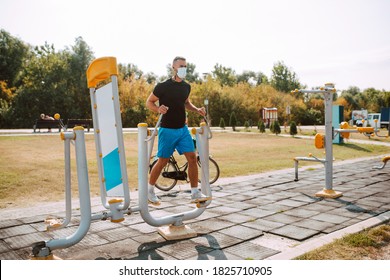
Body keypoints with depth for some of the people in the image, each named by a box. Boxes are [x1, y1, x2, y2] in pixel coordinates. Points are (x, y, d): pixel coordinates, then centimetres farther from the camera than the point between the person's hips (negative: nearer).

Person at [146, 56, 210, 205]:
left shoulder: (186, 86, 8)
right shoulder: (163, 86, -10)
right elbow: (149, 102, -3)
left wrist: (197, 109, 5)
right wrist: (158, 109, -24)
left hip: (183, 129, 5)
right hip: (167, 130, -5)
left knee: (192, 158, -4)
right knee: (162, 161, 1)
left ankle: (195, 194, 3)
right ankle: (149, 190, 22)